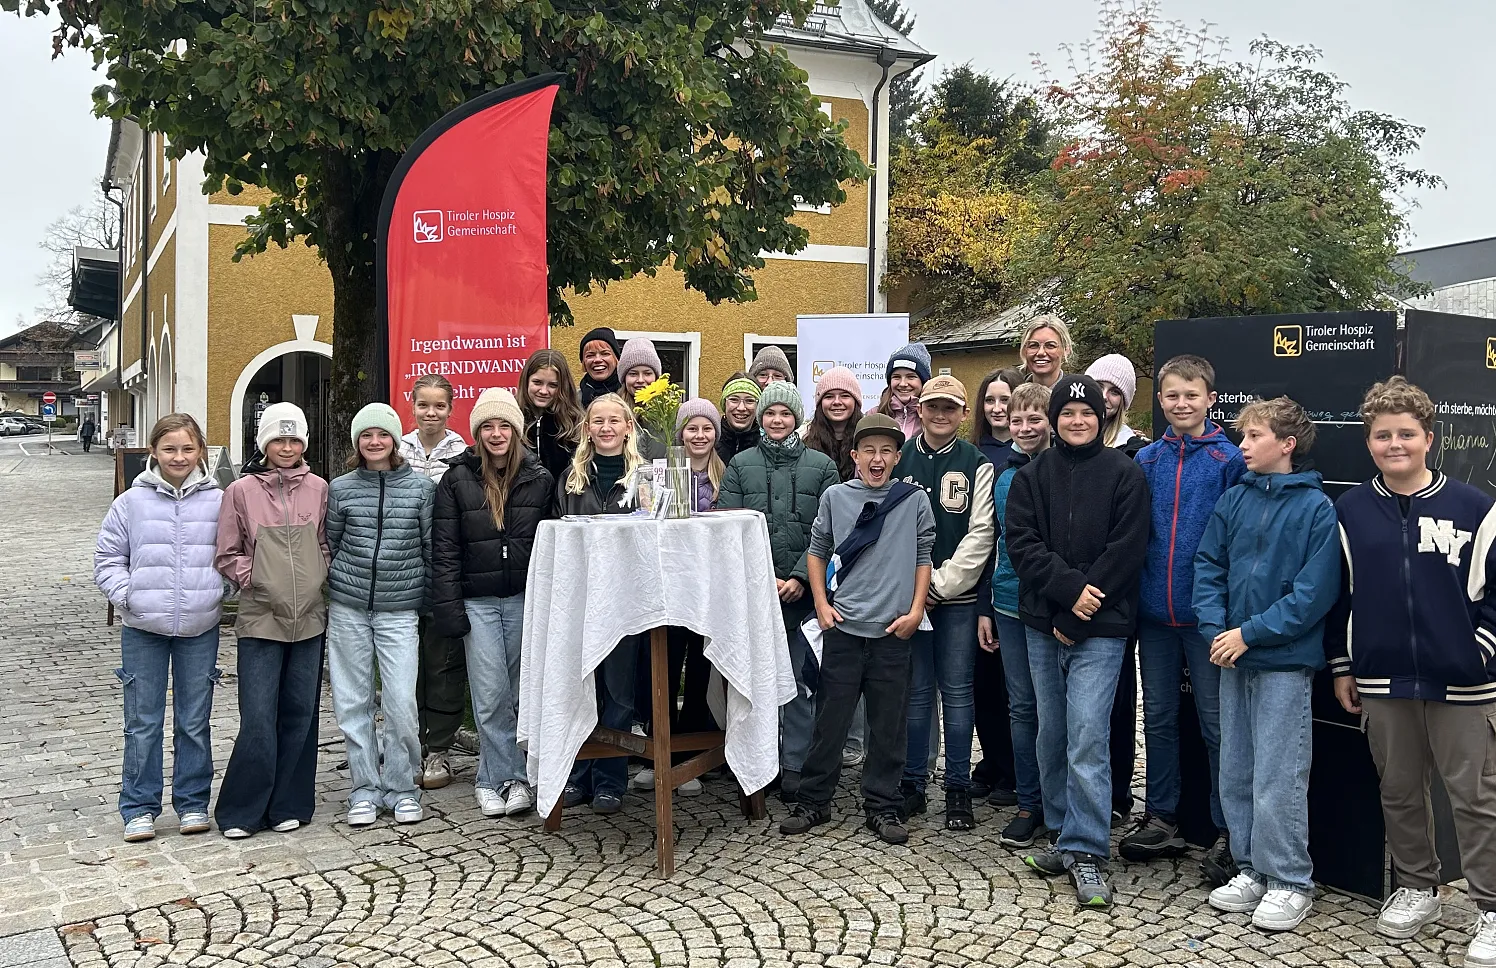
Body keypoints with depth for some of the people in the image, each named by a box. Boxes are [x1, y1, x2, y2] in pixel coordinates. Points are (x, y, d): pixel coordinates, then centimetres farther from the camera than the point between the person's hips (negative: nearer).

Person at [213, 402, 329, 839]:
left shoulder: (318, 489, 5)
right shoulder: (242, 491, -1)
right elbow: (227, 556, 3)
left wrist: (318, 579, 2)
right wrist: (257, 579, -8)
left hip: (309, 618, 3)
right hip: (260, 619, -3)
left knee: (300, 714, 8)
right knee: (258, 718, -4)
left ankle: (288, 805, 20)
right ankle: (241, 810, 10)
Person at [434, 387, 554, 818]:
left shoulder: (539, 478, 4)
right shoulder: (457, 479, 1)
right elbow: (444, 549, -1)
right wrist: (448, 607, -8)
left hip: (526, 597, 1)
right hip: (478, 600, -1)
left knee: (523, 692, 3)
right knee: (491, 695, -2)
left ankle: (497, 778, 13)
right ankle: (508, 776, 9)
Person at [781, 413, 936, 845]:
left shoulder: (914, 499, 2)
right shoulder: (835, 497, 3)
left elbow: (923, 558, 6)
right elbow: (817, 551, 12)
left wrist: (915, 610, -2)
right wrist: (821, 603, 3)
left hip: (893, 631, 0)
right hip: (843, 628, 0)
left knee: (889, 724, 7)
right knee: (830, 719, 6)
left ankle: (882, 806, 19)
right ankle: (814, 801, 18)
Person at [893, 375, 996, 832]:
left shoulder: (977, 465, 0)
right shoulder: (900, 459, 7)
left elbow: (980, 534, -5)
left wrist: (939, 585, -10)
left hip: (959, 597, -2)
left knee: (957, 692, 3)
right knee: (916, 690, 7)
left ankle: (958, 789, 12)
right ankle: (912, 784, 18)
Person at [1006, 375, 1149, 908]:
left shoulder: (1124, 474, -1)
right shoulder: (1032, 475, 9)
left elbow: (1126, 548, -8)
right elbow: (1022, 543, -1)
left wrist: (1079, 613, -11)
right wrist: (1070, 588, -15)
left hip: (1100, 629, -4)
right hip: (1043, 624, 4)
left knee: (1087, 737, -9)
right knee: (1051, 734, 10)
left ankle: (1086, 850, -2)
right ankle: (1064, 834, 23)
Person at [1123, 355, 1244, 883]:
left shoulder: (1230, 459, -5)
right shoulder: (1146, 459, 8)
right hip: (1155, 610, 5)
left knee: (1216, 722, 3)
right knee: (1158, 716, 13)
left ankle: (1228, 833, 13)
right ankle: (1161, 819, 25)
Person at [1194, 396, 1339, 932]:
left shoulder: (1317, 509, -10)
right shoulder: (1234, 500, 5)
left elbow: (1314, 592, -15)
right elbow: (1208, 564, 6)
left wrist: (1249, 633, -16)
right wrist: (1215, 627, -7)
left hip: (1285, 661, -6)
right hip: (1232, 658, 6)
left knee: (1278, 779, -1)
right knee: (1235, 773, 13)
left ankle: (1290, 881, 14)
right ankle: (1253, 869, 26)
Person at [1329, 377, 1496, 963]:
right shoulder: (1350, 511, 3)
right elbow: (1336, 595, 9)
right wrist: (1341, 667, 9)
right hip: (1382, 683, 3)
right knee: (1399, 792, 15)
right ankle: (1416, 889, 32)